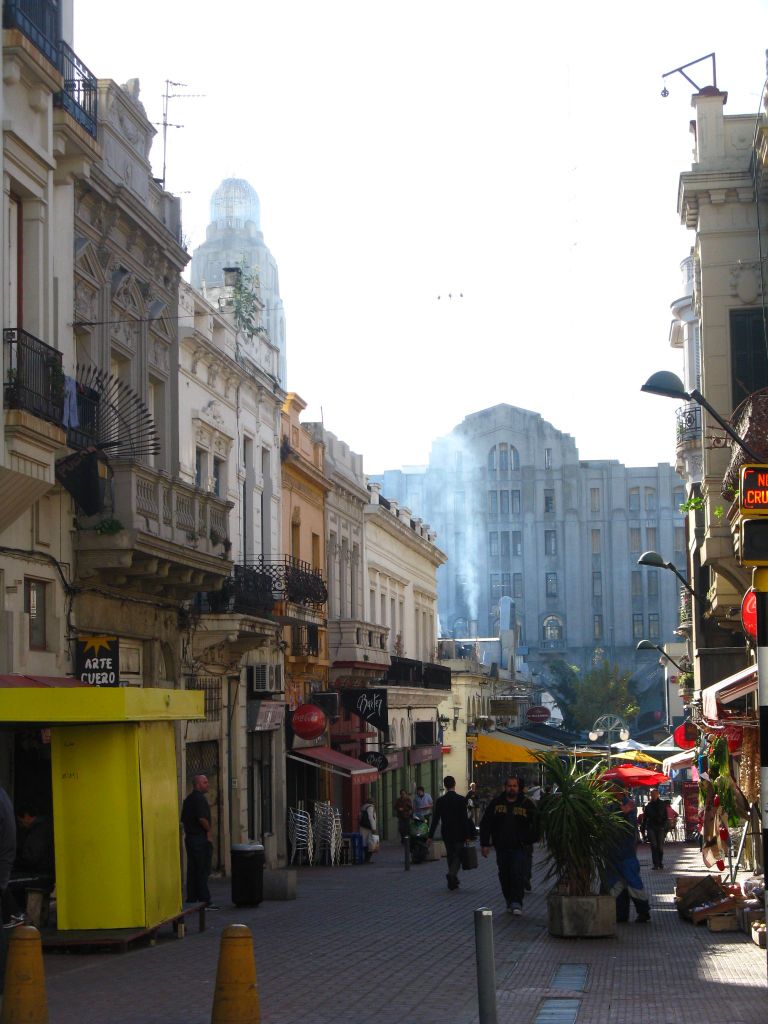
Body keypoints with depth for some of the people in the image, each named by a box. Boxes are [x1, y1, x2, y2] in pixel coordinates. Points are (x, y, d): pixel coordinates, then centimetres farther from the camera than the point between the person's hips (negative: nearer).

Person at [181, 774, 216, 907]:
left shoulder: (188, 799, 15)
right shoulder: (199, 798, -15)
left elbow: (183, 819, 20)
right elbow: (202, 818, -24)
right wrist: (208, 830, -9)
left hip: (189, 837, 9)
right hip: (200, 838, -9)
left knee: (192, 870, 11)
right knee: (203, 871, -6)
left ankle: (191, 899, 13)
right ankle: (204, 900, -5)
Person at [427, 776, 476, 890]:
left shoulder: (440, 801, -2)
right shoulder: (461, 800, -10)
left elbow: (435, 820, -2)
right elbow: (465, 819, -12)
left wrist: (430, 836, 1)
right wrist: (467, 835, -8)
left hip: (446, 834, 3)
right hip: (459, 834, -3)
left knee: (450, 856, 15)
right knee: (458, 856, 2)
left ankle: (453, 881, 19)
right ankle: (452, 874, -23)